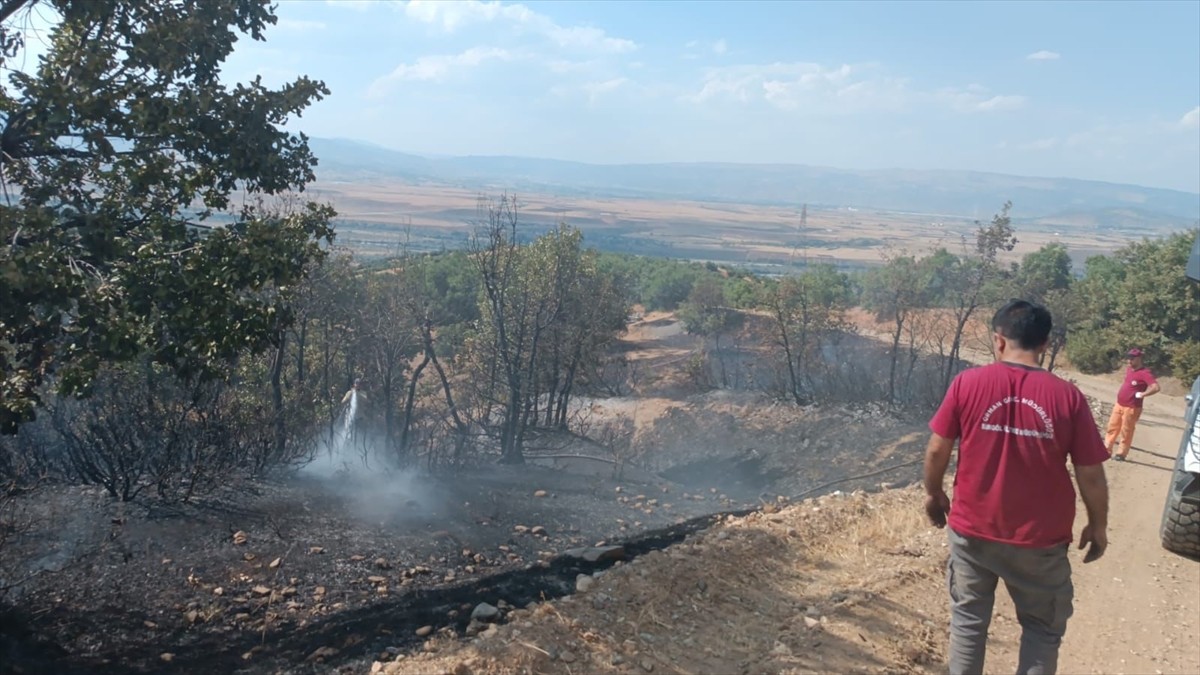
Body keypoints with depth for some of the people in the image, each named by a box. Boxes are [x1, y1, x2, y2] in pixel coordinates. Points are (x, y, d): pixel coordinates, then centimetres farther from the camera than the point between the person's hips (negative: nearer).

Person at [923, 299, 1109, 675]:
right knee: (1044, 629, 19)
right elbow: (1091, 476, -6)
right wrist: (1098, 526, 10)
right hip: (1040, 539, 0)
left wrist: (933, 493, 13)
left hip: (972, 530, 1)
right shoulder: (1068, 397, -12)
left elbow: (937, 450, -5)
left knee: (968, 621, 19)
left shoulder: (967, 383, -11)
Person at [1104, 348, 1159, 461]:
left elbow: (1155, 387, -31)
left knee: (1126, 431, 2)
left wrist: (1142, 394, -27)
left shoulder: (1145, 373, -19)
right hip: (1119, 404, 9)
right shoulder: (1129, 369, 8)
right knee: (1112, 427, 15)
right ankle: (1106, 449, 25)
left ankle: (1122, 454, 13)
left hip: (1131, 408, -9)